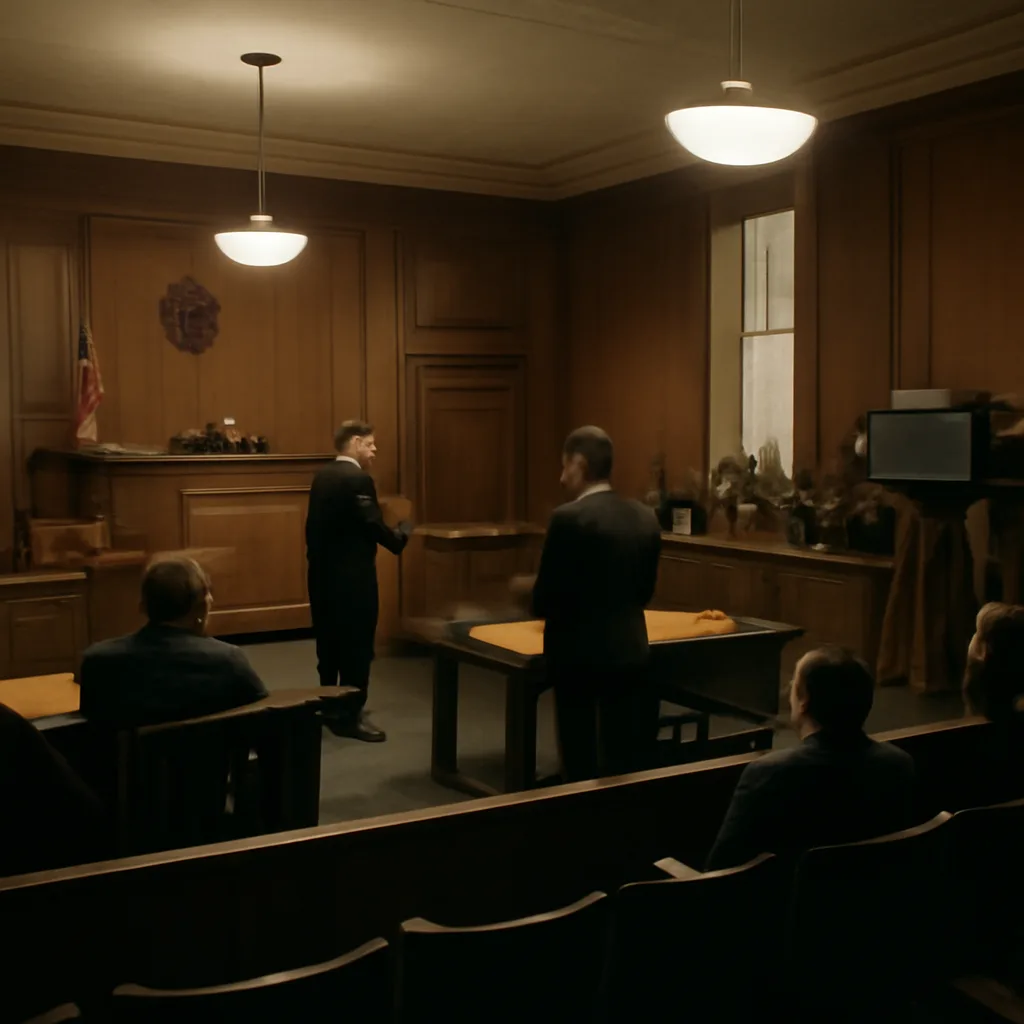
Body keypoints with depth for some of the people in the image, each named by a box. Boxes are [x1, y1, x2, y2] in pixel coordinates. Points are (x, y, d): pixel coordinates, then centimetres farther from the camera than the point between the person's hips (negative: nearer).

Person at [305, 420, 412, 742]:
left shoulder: (322, 476, 10)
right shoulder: (358, 479, -16)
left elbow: (314, 524, 13)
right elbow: (374, 525, -18)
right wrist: (400, 537, 0)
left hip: (323, 571, 9)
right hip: (352, 575, -9)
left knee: (329, 643, 16)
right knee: (357, 645, -1)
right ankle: (350, 715, 3)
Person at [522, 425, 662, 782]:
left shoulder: (569, 518, -16)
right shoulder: (645, 517, 3)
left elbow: (546, 600, -14)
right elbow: (644, 591, 11)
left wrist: (531, 594, 7)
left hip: (579, 656, -5)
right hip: (630, 653, 6)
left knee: (581, 766, 7)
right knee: (628, 765, 12)